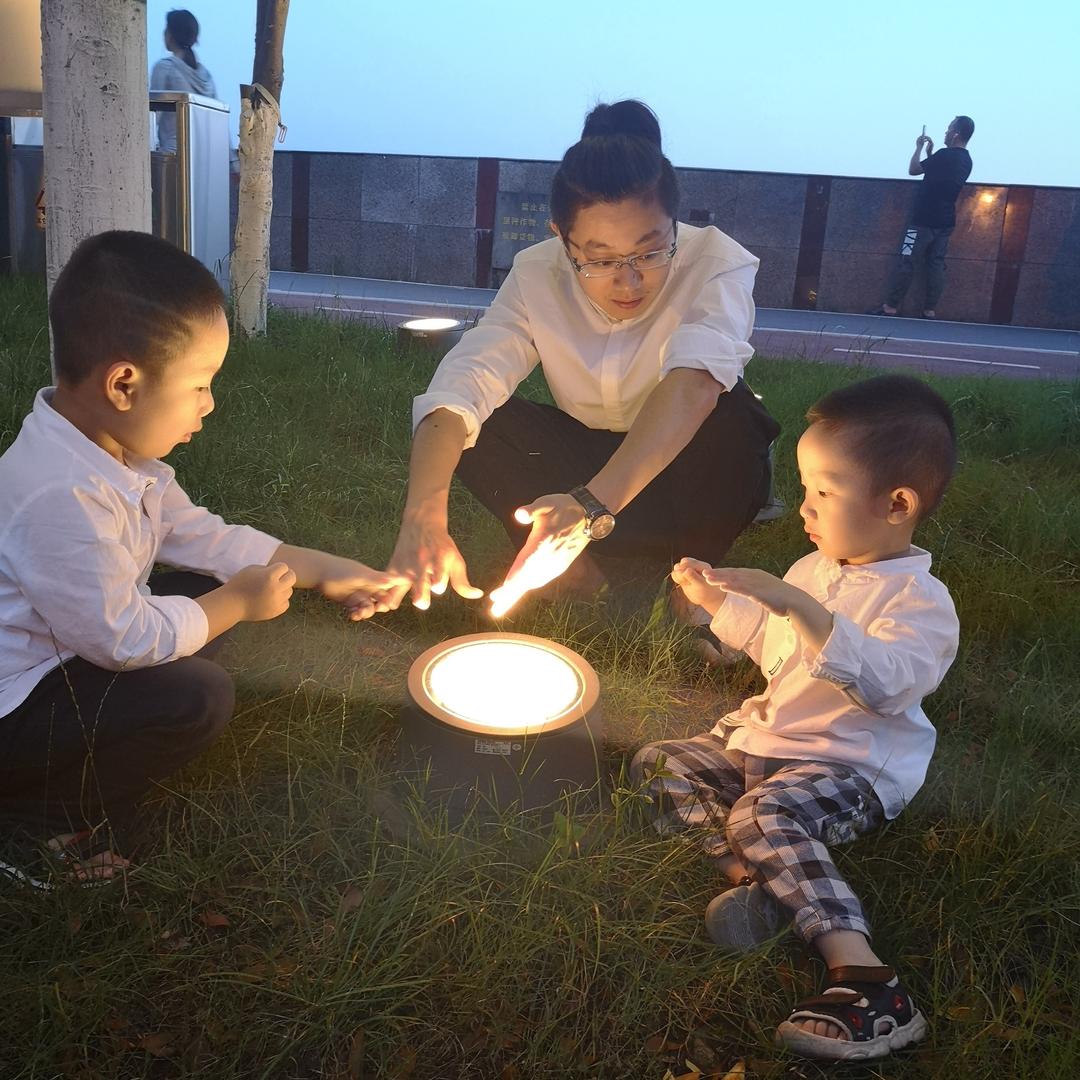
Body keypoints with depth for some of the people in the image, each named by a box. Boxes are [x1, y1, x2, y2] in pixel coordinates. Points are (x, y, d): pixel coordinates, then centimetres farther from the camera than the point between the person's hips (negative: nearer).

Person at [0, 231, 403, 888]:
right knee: (197, 697, -24)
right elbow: (124, 638, -28)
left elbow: (200, 534, 8)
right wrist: (240, 602, -13)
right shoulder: (61, 496, -33)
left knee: (201, 590, 5)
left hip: (66, 661, 10)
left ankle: (95, 785, 7)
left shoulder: (119, 452, -2)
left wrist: (324, 571, 4)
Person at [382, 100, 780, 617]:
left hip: (685, 465, -2)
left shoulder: (717, 262, -25)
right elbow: (461, 386, -32)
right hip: (586, 455, 2)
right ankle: (578, 573, -13)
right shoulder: (536, 274, -18)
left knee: (731, 420, -36)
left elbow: (694, 383, -44)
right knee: (474, 425, -23)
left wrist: (592, 505, -61)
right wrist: (423, 516, -51)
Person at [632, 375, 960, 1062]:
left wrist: (802, 609, -41)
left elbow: (886, 684, -33)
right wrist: (716, 599, 12)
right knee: (658, 765, -3)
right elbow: (767, 643, 29)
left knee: (764, 816, -35)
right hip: (767, 736, 9)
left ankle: (867, 982, -37)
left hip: (856, 769, -8)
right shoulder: (815, 569, 12)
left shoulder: (921, 600, -13)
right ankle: (757, 876, -22)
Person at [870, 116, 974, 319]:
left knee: (907, 262, -3)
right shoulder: (966, 160, 10)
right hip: (945, 221, 8)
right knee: (936, 264, 7)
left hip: (924, 220, -8)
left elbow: (913, 170, -7)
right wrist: (930, 153, 15)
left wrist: (920, 147, 7)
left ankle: (891, 307, 0)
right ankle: (930, 310, 7)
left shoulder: (945, 155, -16)